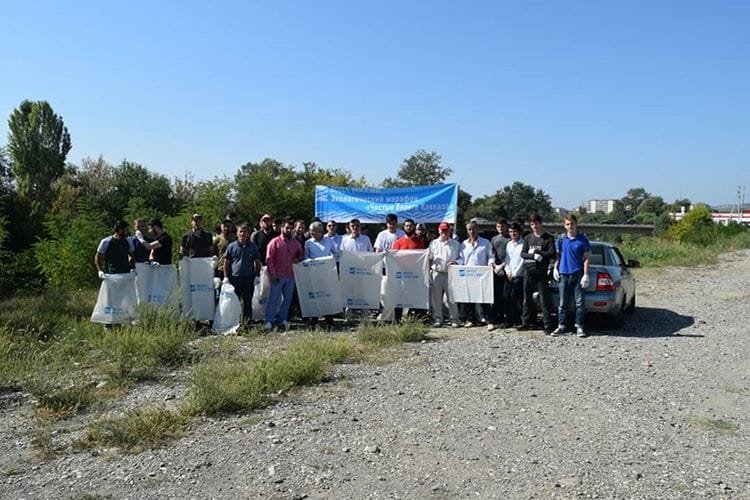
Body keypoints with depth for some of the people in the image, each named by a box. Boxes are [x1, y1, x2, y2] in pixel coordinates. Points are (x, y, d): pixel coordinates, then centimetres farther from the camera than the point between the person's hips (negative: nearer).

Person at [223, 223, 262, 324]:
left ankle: (248, 319, 16)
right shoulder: (231, 246, 2)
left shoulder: (253, 247, 7)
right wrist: (226, 277, -1)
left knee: (248, 301, 7)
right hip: (234, 278, -1)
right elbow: (226, 262, 4)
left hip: (249, 278, 1)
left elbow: (257, 262, 12)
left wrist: (256, 276, 5)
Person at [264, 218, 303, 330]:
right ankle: (269, 321, 1)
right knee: (274, 298, -3)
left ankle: (283, 319, 18)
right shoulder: (275, 241, -2)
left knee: (288, 299, 8)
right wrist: (272, 273, -11)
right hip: (278, 276, -4)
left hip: (290, 276, 5)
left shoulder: (295, 243, 11)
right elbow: (269, 258, -5)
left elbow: (301, 254, 24)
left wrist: (298, 259, -1)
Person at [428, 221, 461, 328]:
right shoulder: (433, 243, 13)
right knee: (436, 298, 3)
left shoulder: (456, 244, 10)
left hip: (450, 274, -1)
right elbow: (428, 258, 13)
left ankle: (454, 320, 6)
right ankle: (437, 320, 11)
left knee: (452, 298, -2)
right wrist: (429, 270, 2)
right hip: (437, 274, 1)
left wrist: (456, 262, -10)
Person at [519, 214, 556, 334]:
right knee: (527, 299, 10)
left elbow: (552, 254, -6)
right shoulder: (528, 238, 14)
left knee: (545, 300, -5)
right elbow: (522, 253, 6)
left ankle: (547, 326, -3)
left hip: (541, 273, -4)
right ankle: (526, 322, 21)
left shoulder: (549, 238, 2)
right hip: (528, 272, 4)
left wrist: (537, 252, -9)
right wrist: (533, 255, -12)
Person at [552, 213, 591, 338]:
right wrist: (555, 268, 4)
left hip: (578, 275, -2)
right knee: (563, 303, 7)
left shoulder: (582, 239, -2)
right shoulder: (561, 238, 6)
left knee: (579, 303, 2)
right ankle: (561, 326, 14)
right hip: (563, 274, 2)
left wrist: (586, 275, -8)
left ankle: (579, 327, 10)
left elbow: (586, 258, -2)